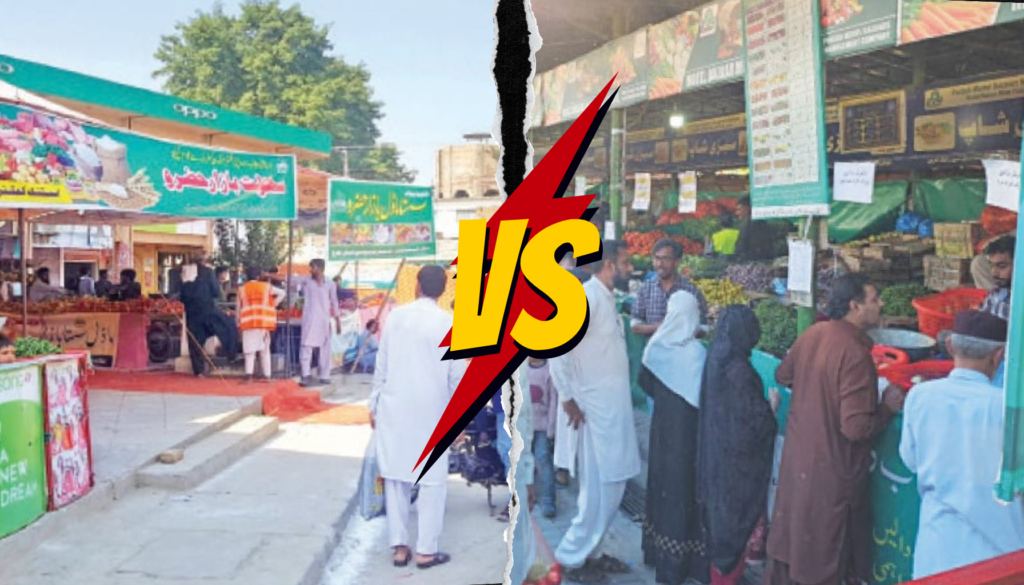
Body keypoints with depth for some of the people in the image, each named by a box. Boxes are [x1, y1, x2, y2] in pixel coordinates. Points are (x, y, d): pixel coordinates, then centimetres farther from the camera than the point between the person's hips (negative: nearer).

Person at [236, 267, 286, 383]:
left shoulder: (242, 289, 10)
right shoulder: (266, 286, 7)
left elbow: (238, 308, 11)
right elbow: (282, 293, -2)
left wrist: (239, 323, 18)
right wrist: (273, 305, 5)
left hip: (248, 322, 0)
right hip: (264, 321, 0)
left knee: (250, 349, -2)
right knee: (265, 349, 10)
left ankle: (249, 374, -16)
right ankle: (267, 375, 9)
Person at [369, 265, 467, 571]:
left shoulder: (395, 316, 0)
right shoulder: (450, 323, -7)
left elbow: (382, 364, 3)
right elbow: (457, 376, -6)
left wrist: (374, 404, 12)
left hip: (394, 408, 3)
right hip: (431, 411, -2)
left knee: (395, 476, 10)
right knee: (432, 480, 6)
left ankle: (399, 546, 14)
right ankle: (426, 550, 9)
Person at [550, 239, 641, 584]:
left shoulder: (607, 298, 12)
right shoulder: (585, 298, -17)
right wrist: (568, 400, -18)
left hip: (614, 410, 9)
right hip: (594, 412, -9)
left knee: (612, 488, 16)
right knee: (598, 493, -1)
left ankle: (591, 552, 28)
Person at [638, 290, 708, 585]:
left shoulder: (656, 346, -6)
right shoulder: (696, 351, -18)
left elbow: (645, 383, 6)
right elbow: (702, 395, -15)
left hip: (663, 424, 4)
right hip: (688, 427, -4)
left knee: (663, 480, 17)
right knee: (685, 485, 5)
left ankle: (659, 551, 28)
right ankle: (680, 559, 12)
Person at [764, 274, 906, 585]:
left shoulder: (813, 333, -4)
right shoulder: (855, 354, -26)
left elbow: (783, 375, 13)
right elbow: (856, 428, -27)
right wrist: (889, 407, -11)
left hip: (797, 457, 7)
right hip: (831, 468, -7)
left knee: (790, 535, 23)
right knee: (823, 551, 11)